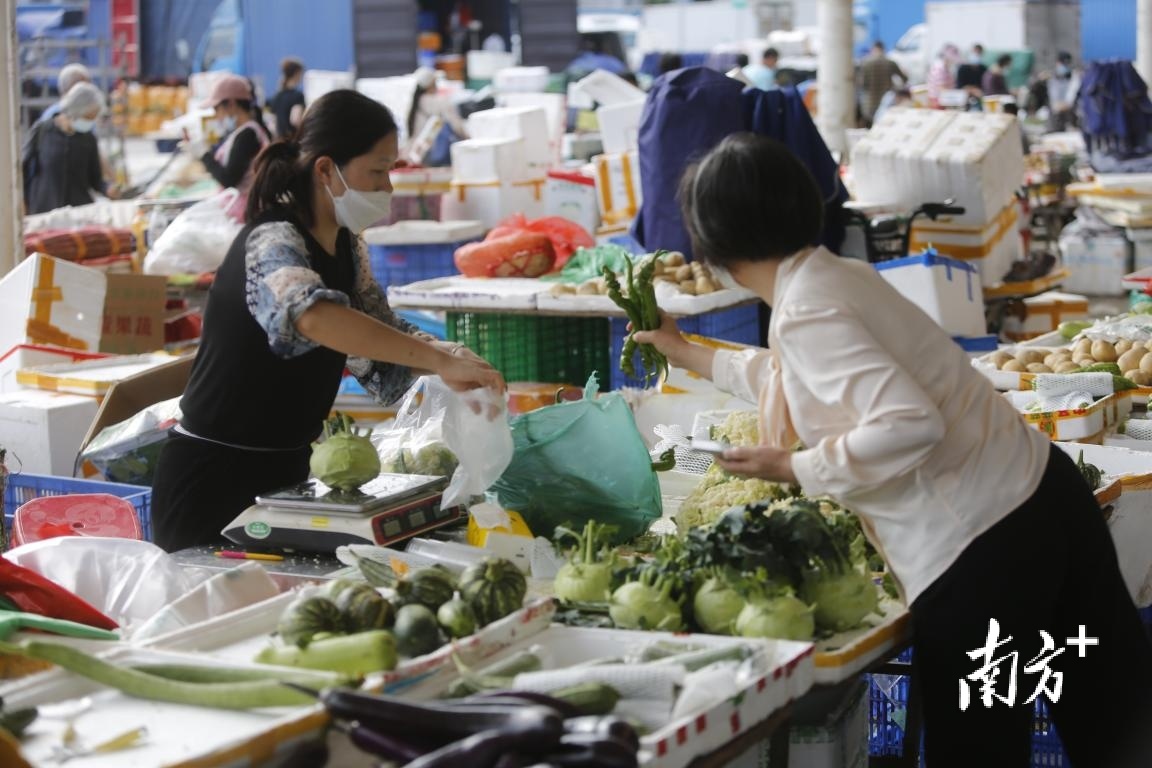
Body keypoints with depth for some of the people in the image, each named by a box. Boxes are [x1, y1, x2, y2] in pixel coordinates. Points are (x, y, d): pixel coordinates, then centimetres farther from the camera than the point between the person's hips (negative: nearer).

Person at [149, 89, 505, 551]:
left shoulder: (346, 245, 5)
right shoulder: (273, 240, -22)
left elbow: (382, 340, 16)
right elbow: (314, 316, -44)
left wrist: (453, 359, -5)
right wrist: (440, 362, -47)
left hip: (286, 472, 9)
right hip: (215, 479, -9)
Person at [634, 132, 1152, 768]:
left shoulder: (805, 311, -17)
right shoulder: (835, 274, 11)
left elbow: (907, 425, -29)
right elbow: (801, 377, 33)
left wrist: (793, 468, -14)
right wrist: (689, 354, 45)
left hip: (981, 548, -9)